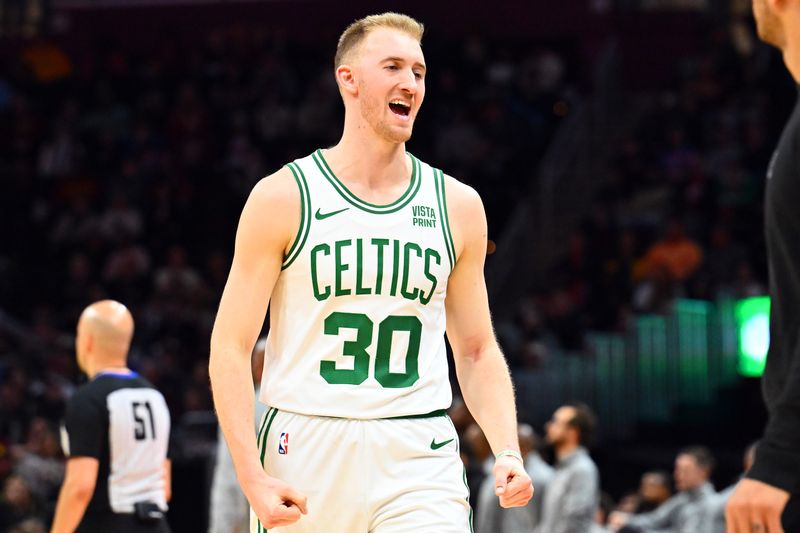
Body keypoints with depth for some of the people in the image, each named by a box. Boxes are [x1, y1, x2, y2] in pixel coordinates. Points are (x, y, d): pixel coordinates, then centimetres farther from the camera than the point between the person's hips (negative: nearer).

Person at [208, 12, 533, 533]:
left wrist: (508, 452, -1)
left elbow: (478, 352, 15)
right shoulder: (284, 197, -1)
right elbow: (231, 347, -3)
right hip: (306, 455, -1)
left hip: (419, 457, 2)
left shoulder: (457, 205, 8)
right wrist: (252, 477, -15)